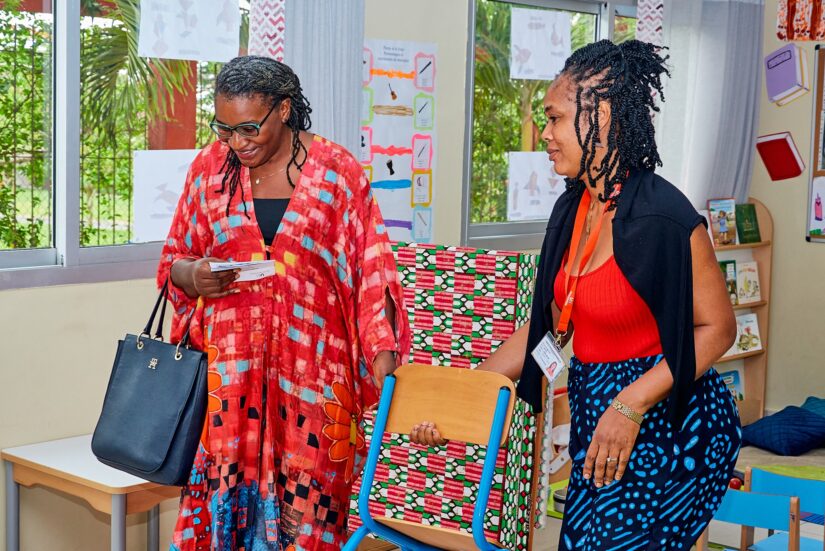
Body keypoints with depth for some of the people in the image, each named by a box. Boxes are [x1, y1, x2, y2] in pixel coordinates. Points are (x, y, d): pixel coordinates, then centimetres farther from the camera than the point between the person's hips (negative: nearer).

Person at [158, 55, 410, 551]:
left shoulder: (336, 170, 0)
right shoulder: (210, 166, 7)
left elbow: (371, 274, -1)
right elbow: (174, 261, 14)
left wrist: (384, 364, -9)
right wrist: (194, 276, -9)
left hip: (310, 370, -2)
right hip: (228, 368, 2)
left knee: (304, 507, -1)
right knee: (222, 489, -1)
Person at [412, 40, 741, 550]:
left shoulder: (661, 215, -20)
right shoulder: (573, 207, 4)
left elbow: (717, 327, -15)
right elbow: (549, 324, 9)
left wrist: (630, 405, -22)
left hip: (667, 423, -7)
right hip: (595, 413, 8)